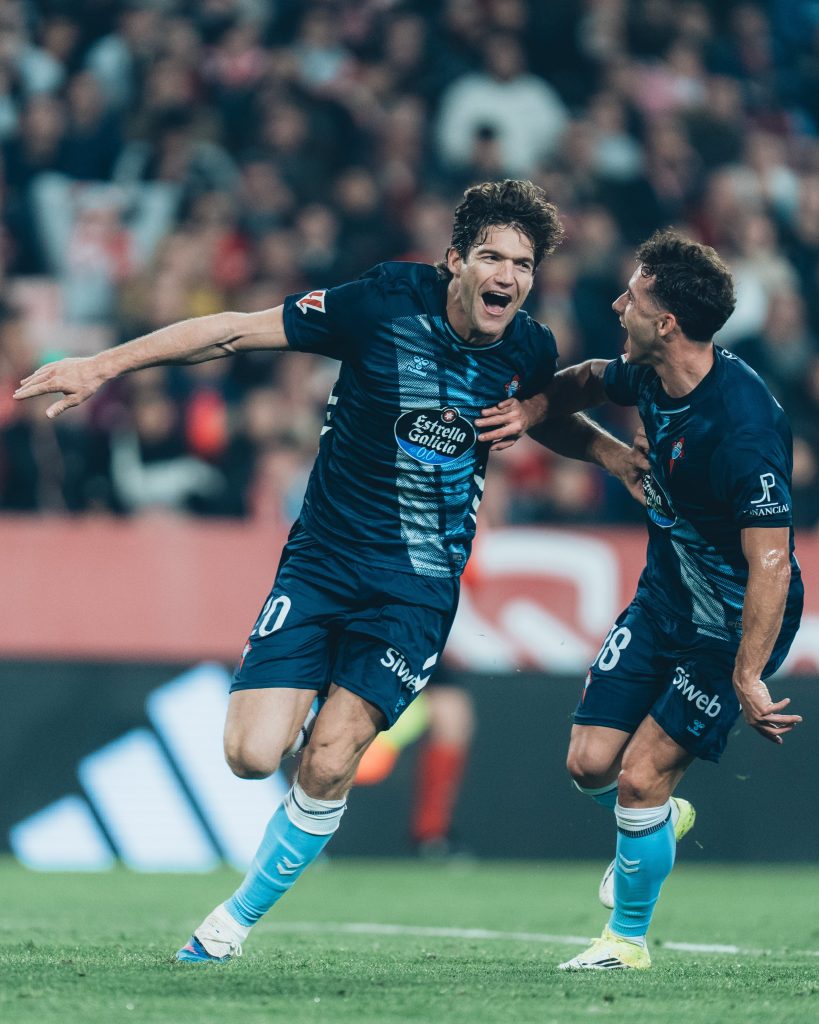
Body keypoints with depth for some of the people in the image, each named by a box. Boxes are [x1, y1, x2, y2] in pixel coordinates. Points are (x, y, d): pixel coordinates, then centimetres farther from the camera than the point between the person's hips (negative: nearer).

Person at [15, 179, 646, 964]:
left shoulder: (527, 352, -3)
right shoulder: (388, 301, -12)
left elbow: (551, 421, 23)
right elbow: (238, 331, -7)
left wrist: (613, 453, 2)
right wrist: (103, 365, -9)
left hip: (419, 585, 1)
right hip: (322, 561, -1)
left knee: (327, 766, -13)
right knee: (252, 754, -13)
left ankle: (238, 919, 9)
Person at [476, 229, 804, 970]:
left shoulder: (745, 428, -33)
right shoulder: (650, 379, -8)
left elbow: (771, 561, -31)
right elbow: (591, 380, 17)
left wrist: (746, 679, -31)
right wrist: (533, 409, -4)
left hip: (733, 626, -7)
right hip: (664, 597, 7)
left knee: (639, 778, -9)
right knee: (590, 762, 4)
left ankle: (628, 938, 14)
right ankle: (660, 821, 38)